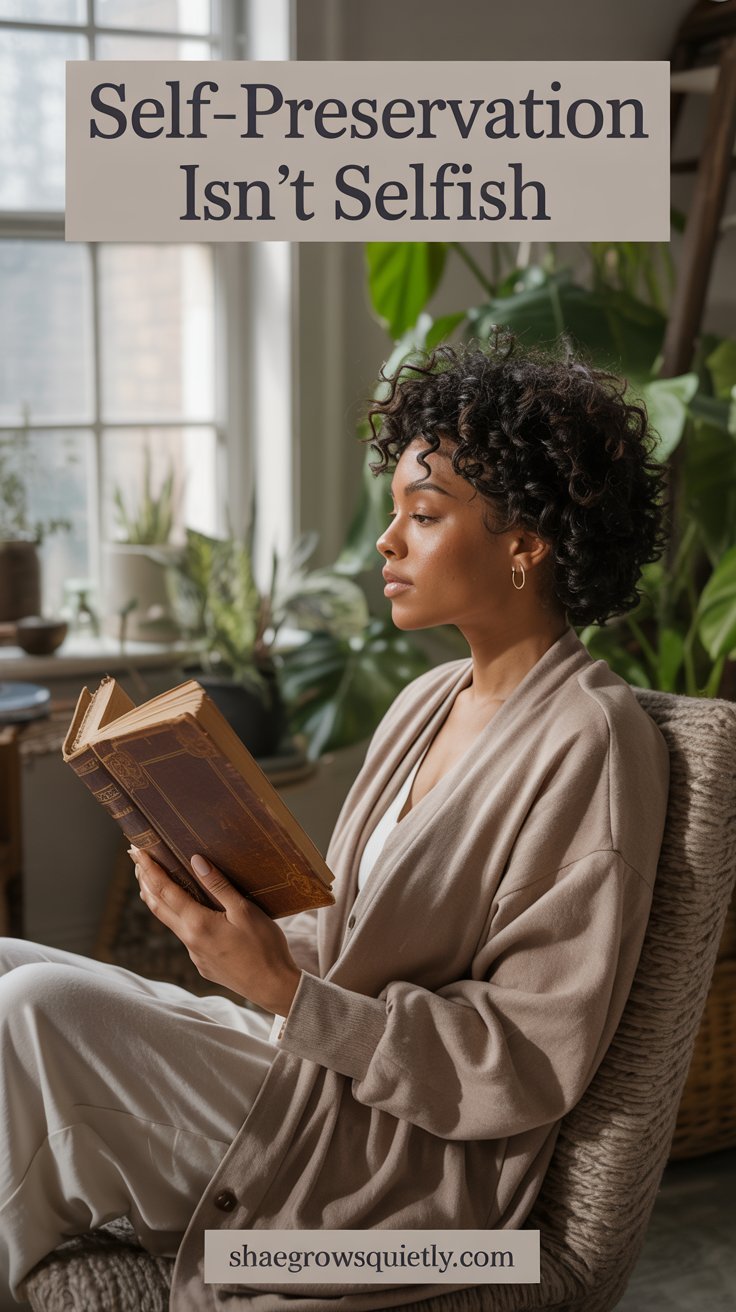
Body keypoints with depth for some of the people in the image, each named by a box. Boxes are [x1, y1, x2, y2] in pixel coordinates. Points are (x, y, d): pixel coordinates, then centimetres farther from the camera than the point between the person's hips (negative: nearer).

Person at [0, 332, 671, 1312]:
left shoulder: (592, 742, -16)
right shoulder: (431, 701, 11)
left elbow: (529, 1063, -18)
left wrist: (288, 991, -24)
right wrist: (253, 932, -3)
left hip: (423, 1165, -9)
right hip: (319, 1051, 9)